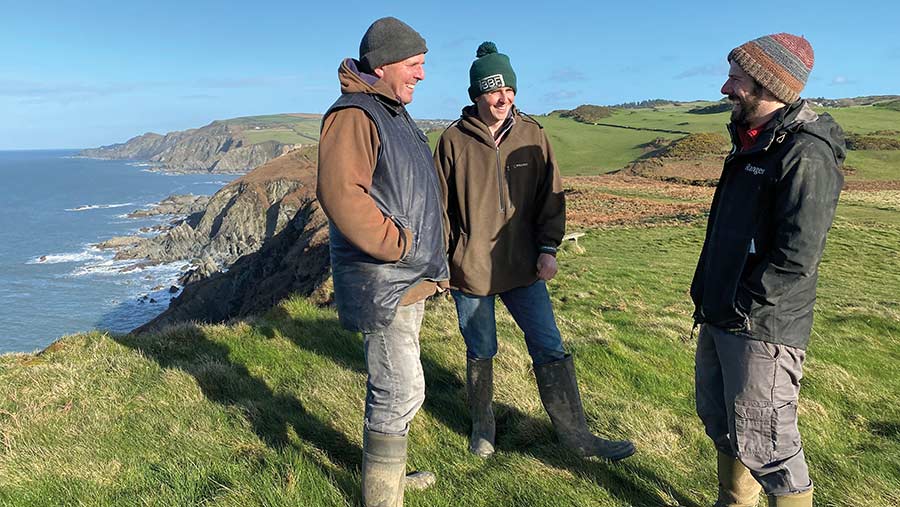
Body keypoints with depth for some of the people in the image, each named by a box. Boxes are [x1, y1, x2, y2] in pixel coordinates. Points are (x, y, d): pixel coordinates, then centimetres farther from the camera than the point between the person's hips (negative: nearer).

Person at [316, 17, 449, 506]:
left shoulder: (394, 112, 16)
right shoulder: (353, 115, -16)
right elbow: (340, 195, -29)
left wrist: (424, 254, 19)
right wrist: (400, 245, -23)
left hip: (408, 277, 10)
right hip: (382, 281, -10)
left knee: (391, 383, 20)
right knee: (401, 391, -5)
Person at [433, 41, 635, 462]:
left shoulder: (532, 135, 1)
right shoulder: (454, 141, -5)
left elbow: (551, 194, 6)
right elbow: (440, 205, 0)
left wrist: (548, 247, -3)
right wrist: (440, 261, 0)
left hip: (523, 268, 2)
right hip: (470, 269, -2)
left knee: (550, 350, 5)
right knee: (480, 353, 13)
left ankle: (575, 433, 19)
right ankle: (482, 427, 35)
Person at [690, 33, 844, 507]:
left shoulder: (806, 156, -18)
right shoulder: (751, 143, 12)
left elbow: (796, 259, -24)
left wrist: (739, 307, -16)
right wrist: (709, 298, 12)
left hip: (761, 330, -9)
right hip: (718, 321, 10)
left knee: (762, 442, 4)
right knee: (719, 420, 22)